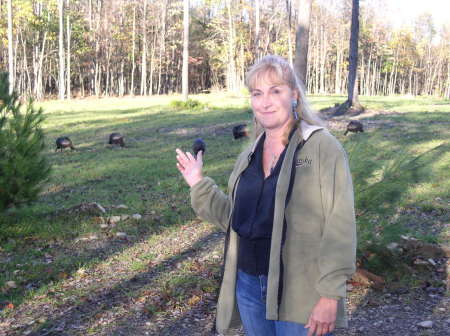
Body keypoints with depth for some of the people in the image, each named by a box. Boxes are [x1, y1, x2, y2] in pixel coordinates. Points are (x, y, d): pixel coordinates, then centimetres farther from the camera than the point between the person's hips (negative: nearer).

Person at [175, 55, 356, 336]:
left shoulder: (322, 147, -10)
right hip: (249, 286, 6)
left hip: (299, 294, -6)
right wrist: (199, 185, 6)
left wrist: (330, 295, -19)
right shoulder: (249, 156, 9)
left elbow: (340, 225, -15)